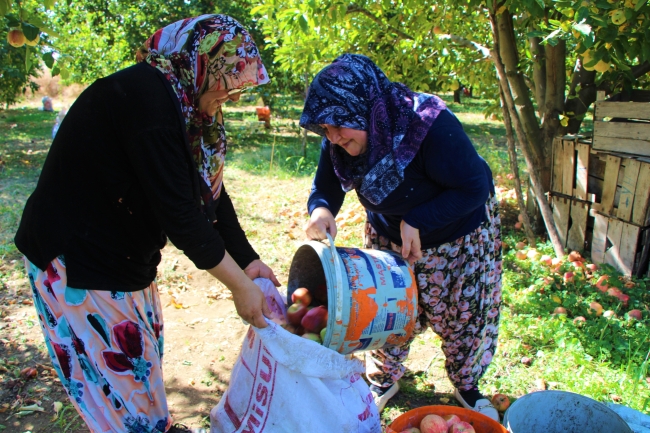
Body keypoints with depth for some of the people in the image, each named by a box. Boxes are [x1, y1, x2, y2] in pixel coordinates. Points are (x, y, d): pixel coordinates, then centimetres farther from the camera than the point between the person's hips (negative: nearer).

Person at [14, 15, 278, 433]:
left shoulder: (181, 103, 2)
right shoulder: (145, 94, -27)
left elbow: (209, 191, 3)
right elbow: (178, 212, -29)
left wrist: (248, 261, 0)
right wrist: (240, 286, -20)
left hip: (124, 255, 9)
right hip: (74, 261, -8)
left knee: (146, 350, 20)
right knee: (117, 371, 6)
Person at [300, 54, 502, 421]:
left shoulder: (431, 126, -38)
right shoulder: (338, 145, -21)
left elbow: (475, 187, -30)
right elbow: (325, 188, -11)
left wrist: (417, 222, -35)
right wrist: (321, 210, -35)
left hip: (460, 236, -3)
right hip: (389, 239, 4)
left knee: (467, 316, 12)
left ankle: (467, 385, 40)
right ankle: (384, 379, 40)